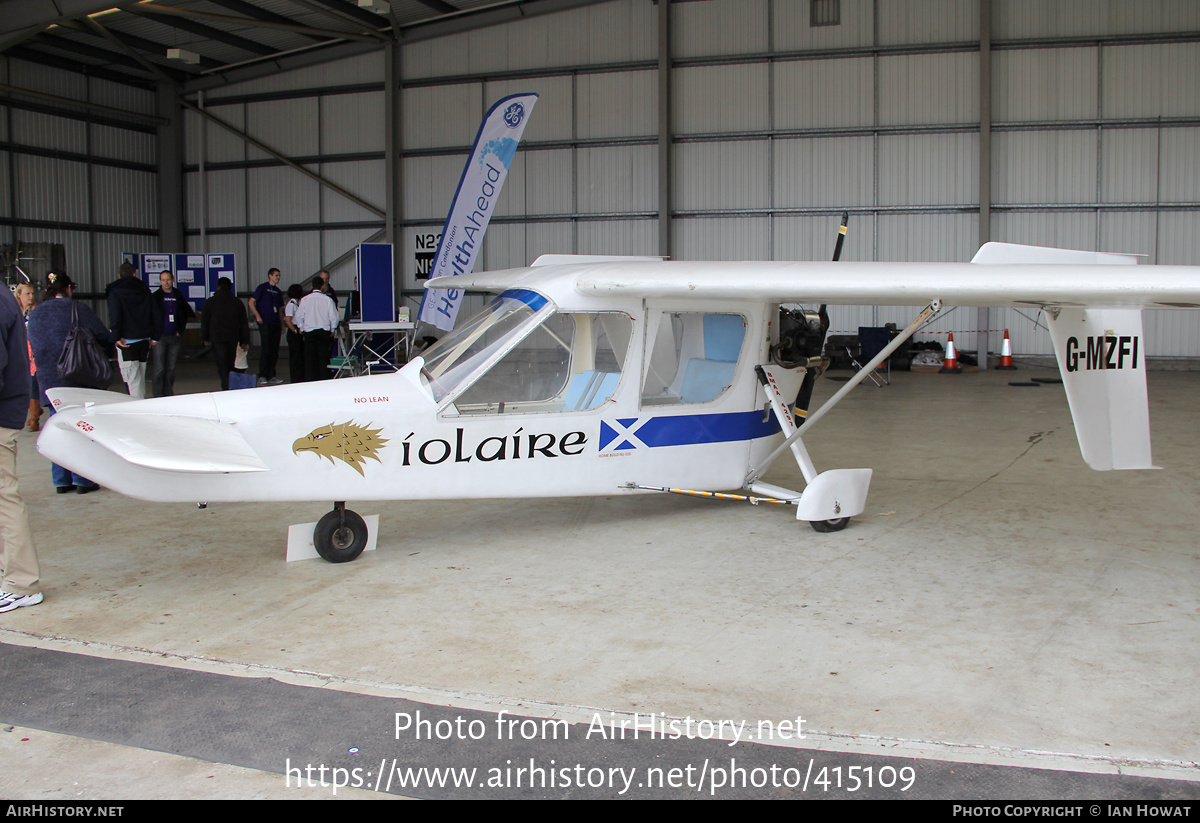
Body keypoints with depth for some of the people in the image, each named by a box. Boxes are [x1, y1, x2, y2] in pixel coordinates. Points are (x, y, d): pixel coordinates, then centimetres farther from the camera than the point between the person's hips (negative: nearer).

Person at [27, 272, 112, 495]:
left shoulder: (34, 315, 9)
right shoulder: (77, 310, -6)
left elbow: (34, 347, 15)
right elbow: (104, 338, -4)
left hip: (48, 380, 4)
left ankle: (61, 481, 12)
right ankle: (82, 480, 2)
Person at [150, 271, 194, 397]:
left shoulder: (178, 296, 9)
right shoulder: (155, 296, -2)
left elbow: (187, 313, 23)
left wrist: (181, 330, 18)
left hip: (174, 337, 4)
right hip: (159, 337, -4)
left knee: (171, 369, 8)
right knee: (158, 369, -7)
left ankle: (168, 395, 16)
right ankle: (158, 396, -2)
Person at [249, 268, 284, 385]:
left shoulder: (278, 292, 18)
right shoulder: (262, 288, 0)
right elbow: (251, 302, -4)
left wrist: (282, 325, 18)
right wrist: (257, 316, -16)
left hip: (276, 324, 6)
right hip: (265, 323, -6)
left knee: (274, 350, 5)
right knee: (266, 349, -11)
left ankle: (271, 376, 11)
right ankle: (262, 376, -6)